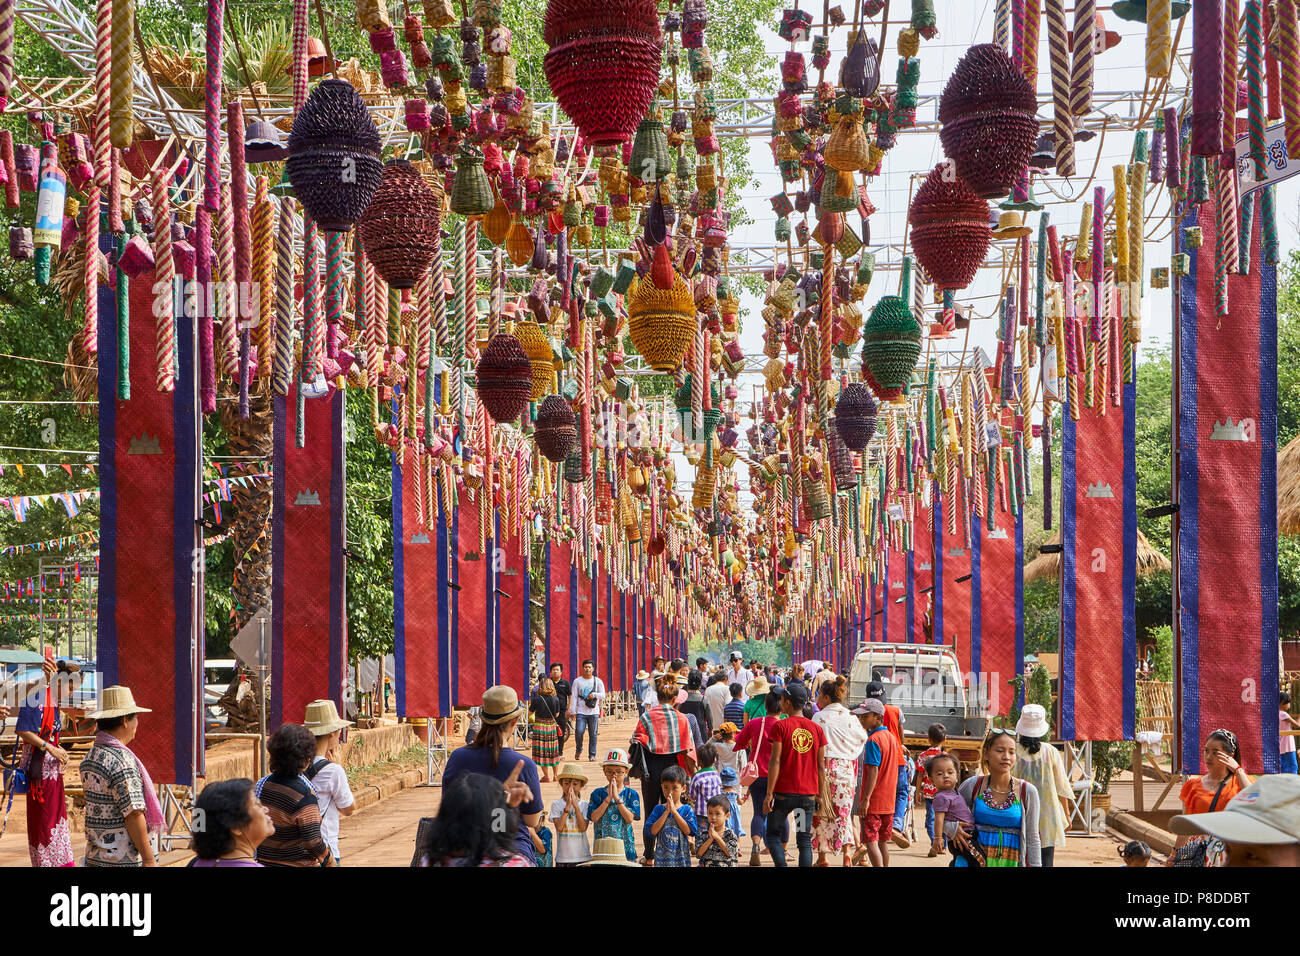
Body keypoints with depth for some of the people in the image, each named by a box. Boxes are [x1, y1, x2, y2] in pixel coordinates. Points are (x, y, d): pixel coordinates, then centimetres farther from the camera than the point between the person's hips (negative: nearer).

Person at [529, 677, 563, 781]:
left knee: (541, 752, 3)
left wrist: (530, 704, 16)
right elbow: (557, 714, 4)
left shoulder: (536, 699, -11)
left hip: (539, 727, -3)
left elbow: (530, 712, -1)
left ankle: (546, 776, 3)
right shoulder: (556, 699, -5)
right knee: (553, 751, 16)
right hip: (552, 726, 3)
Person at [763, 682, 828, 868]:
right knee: (805, 840, 6)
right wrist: (821, 795, 14)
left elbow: (775, 761, -11)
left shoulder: (781, 726, -7)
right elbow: (820, 766, 7)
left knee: (773, 833, 10)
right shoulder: (816, 729, 5)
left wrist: (769, 794, -8)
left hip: (784, 791, -3)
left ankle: (780, 864, -8)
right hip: (808, 794, 3)